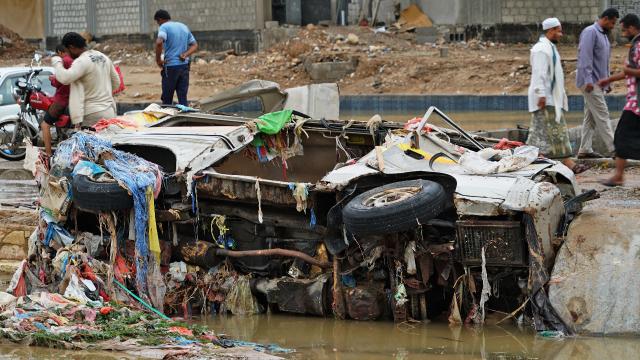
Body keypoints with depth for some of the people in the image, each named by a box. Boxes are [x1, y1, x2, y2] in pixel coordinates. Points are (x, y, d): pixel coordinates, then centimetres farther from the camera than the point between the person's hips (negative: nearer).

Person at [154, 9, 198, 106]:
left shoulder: (164, 27, -6)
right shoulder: (184, 27, 17)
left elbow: (159, 42, -25)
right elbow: (194, 45, 17)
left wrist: (158, 60, -13)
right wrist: (185, 55, 0)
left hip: (171, 66, -6)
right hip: (184, 65, 6)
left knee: (167, 99, 3)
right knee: (183, 98, 5)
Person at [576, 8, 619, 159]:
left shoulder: (604, 35, 19)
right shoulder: (590, 32, -11)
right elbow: (585, 57, -19)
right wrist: (588, 80, -24)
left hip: (598, 82, 10)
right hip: (591, 82, -10)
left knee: (591, 117, 8)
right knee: (602, 115, -10)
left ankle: (585, 149, 9)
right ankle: (613, 149, -12)